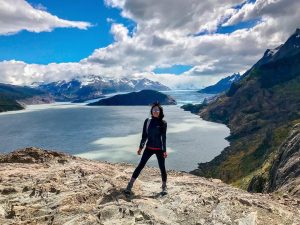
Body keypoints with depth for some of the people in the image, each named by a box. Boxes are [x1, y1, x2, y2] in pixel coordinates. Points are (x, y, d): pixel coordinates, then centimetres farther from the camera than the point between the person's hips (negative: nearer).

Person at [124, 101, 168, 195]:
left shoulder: (163, 123, -5)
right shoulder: (147, 121, 0)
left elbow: (163, 137, -4)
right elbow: (144, 135, 5)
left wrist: (164, 150, -6)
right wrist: (140, 147, 4)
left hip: (159, 149, -1)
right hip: (149, 148, 2)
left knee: (162, 168, 6)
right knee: (140, 166, 1)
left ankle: (164, 187, 26)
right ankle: (130, 185, 8)